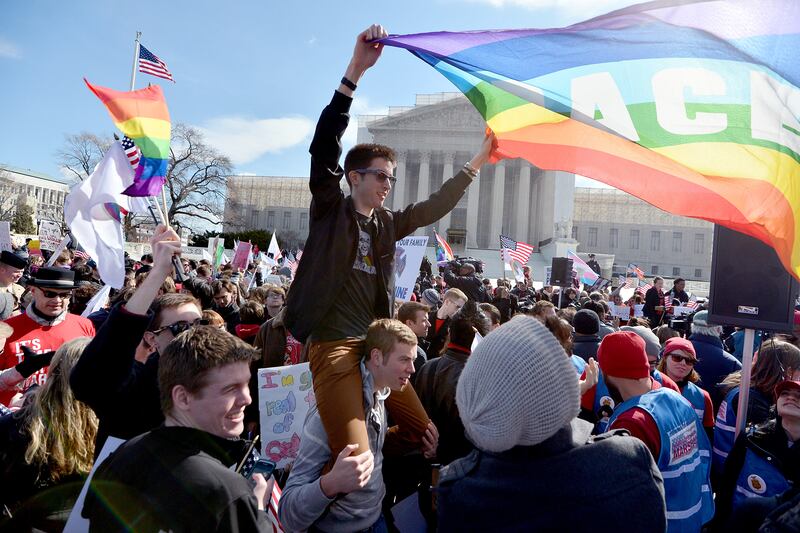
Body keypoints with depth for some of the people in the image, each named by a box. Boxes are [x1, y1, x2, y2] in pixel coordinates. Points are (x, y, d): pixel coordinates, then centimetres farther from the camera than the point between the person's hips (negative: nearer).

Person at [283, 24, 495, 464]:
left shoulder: (388, 224, 15)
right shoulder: (329, 210, 0)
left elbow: (437, 205, 21)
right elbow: (323, 147, -12)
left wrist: (477, 161, 17)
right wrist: (355, 70, -20)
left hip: (377, 344, 6)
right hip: (333, 344, -6)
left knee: (426, 434, 6)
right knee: (355, 460, -16)